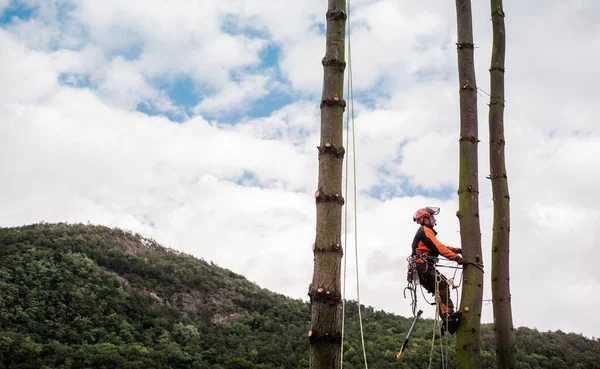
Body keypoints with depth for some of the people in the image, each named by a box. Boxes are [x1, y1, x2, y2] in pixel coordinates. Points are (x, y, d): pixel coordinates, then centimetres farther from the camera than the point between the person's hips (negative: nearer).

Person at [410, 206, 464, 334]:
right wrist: (456, 257, -16)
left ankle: (446, 322, -3)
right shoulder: (425, 231, -4)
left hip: (422, 270, 10)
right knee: (443, 283, -23)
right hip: (423, 267, -10)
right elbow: (438, 248, -14)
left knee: (441, 292, 4)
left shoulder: (426, 232, 30)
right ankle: (448, 313, -33)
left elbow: (440, 246, 25)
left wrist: (457, 250, 16)